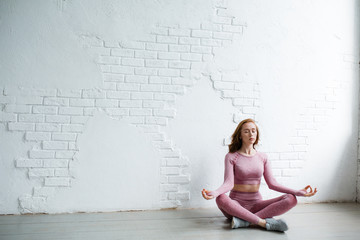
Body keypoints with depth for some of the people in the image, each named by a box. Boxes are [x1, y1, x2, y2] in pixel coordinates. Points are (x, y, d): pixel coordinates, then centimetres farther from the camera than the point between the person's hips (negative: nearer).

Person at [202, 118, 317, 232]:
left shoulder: (262, 157, 10)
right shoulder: (231, 157, -1)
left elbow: (272, 183, 4)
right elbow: (229, 183, -13)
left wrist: (297, 192, -8)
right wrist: (215, 192, -35)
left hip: (256, 203, 4)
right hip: (236, 204, -3)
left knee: (291, 199, -21)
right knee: (221, 199, -38)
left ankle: (244, 221, -31)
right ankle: (264, 222, -32)